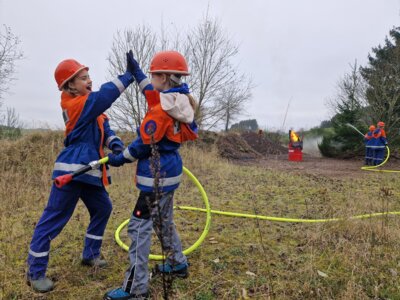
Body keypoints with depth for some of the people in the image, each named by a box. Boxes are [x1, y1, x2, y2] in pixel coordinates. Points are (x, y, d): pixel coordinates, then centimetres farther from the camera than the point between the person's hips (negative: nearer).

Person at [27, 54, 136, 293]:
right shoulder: (76, 104, -15)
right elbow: (104, 95, -29)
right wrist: (128, 75, -26)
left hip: (89, 170, 10)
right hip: (72, 170, -10)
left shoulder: (88, 104, 13)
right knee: (54, 220, -1)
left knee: (103, 208, 17)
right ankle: (35, 272, 11)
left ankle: (90, 254, 32)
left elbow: (104, 128, 9)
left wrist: (115, 143, -11)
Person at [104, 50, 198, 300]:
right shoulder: (179, 101, 4)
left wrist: (119, 159, -2)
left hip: (157, 176, -10)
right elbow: (153, 94, 20)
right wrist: (136, 72, 23)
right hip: (170, 172, 10)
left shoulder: (161, 111, -22)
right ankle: (178, 264, 39)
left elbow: (144, 145, -16)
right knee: (164, 220, 24)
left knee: (139, 227, -2)